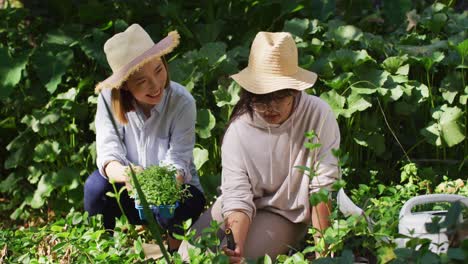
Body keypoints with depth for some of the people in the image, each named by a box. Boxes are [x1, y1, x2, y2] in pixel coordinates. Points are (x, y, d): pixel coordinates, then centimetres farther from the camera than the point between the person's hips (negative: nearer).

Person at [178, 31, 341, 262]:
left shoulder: (318, 116, -21)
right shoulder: (238, 128, -16)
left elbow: (323, 187, -17)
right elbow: (237, 196, -20)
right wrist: (236, 246, -38)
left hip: (285, 214, -2)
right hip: (246, 207, 3)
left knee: (246, 258, -26)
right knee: (190, 254, -11)